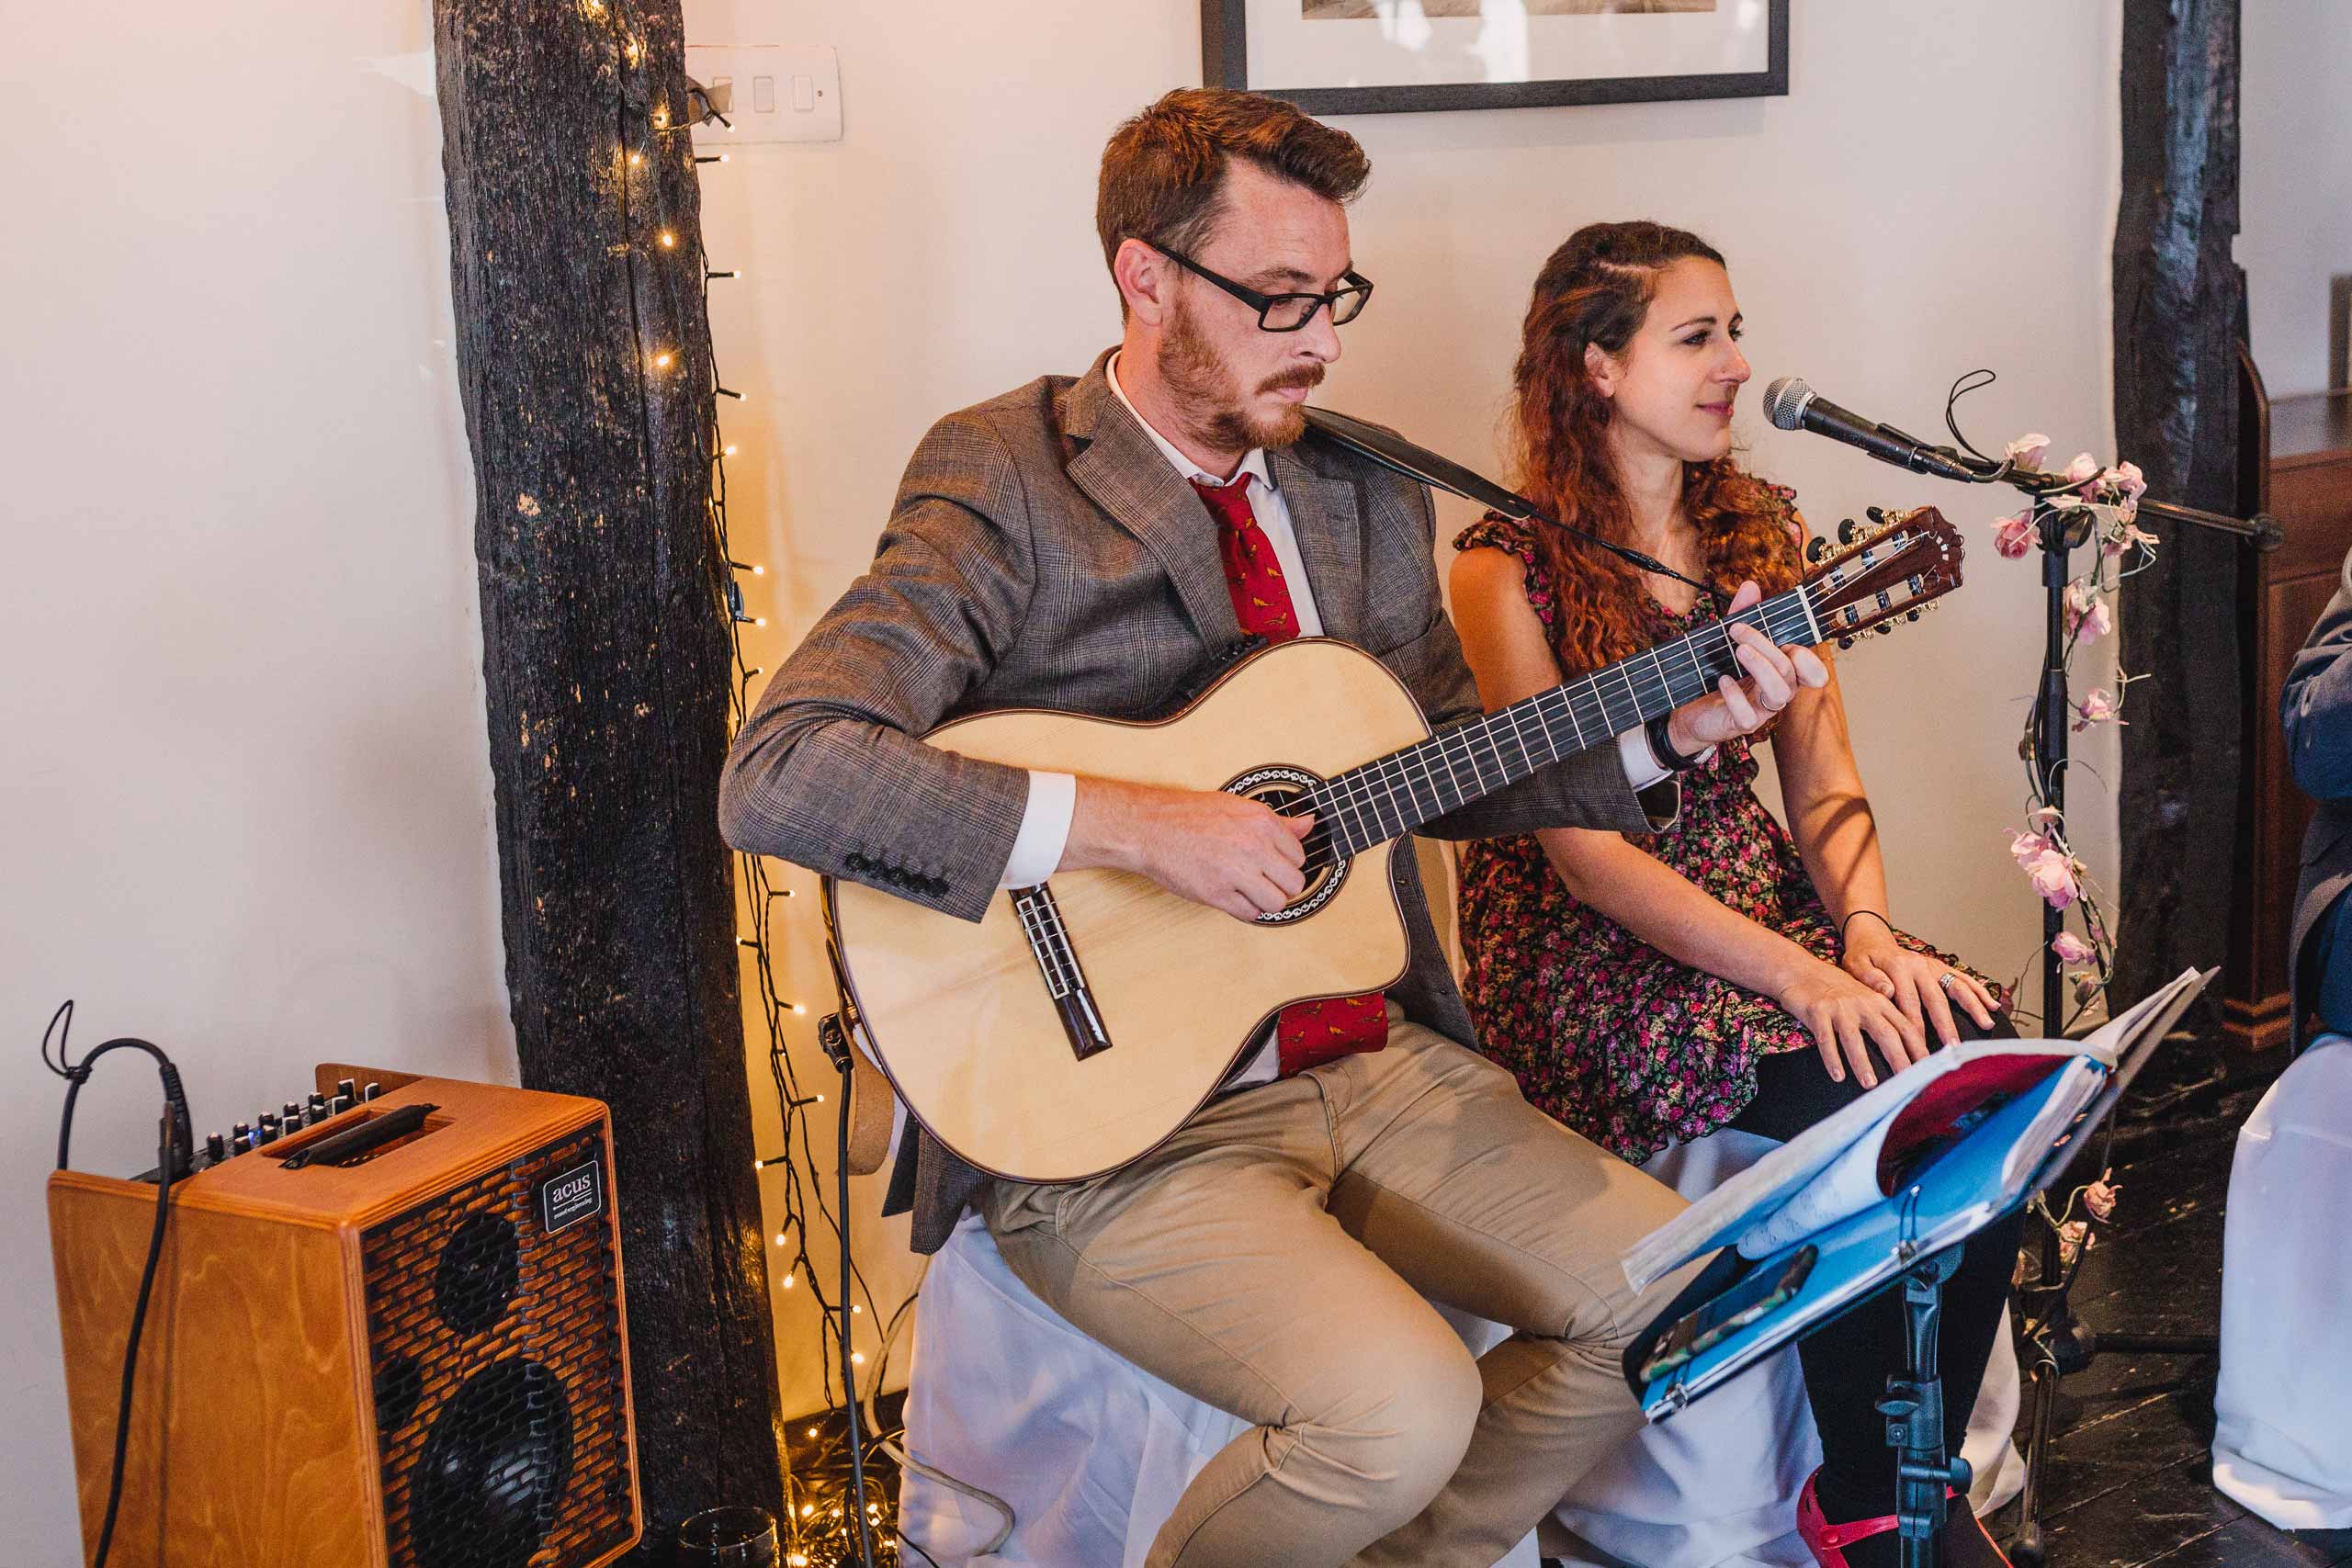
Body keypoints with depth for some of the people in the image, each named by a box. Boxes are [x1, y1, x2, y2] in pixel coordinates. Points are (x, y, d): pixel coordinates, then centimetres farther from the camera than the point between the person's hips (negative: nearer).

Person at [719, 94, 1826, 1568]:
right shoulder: (1005, 486, -11)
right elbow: (778, 774, -23)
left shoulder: (1368, 496, 11)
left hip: (1378, 1068, 7)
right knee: (1401, 1410, -27)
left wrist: (1661, 735, 2)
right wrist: (1141, 826, -26)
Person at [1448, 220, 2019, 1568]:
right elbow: (1578, 846, -14)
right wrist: (1799, 975, -23)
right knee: (1868, 1103, -28)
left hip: (1768, 896, 6)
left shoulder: (1765, 530, 12)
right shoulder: (1513, 568, -7)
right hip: (1589, 951, -5)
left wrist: (1867, 934, -13)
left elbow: (1824, 779, 8)